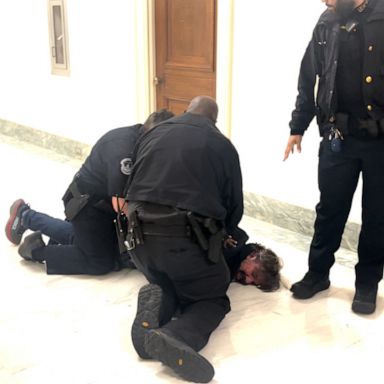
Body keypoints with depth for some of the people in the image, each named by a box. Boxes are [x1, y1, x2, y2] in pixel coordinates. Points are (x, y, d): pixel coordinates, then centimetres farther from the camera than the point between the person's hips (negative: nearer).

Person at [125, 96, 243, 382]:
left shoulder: (153, 134, 15)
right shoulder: (222, 146, 5)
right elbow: (234, 207, 10)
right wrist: (216, 237, 30)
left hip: (140, 236, 5)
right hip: (188, 240, -4)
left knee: (164, 282, 32)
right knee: (214, 298, 17)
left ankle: (152, 310, -3)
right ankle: (173, 337, -14)